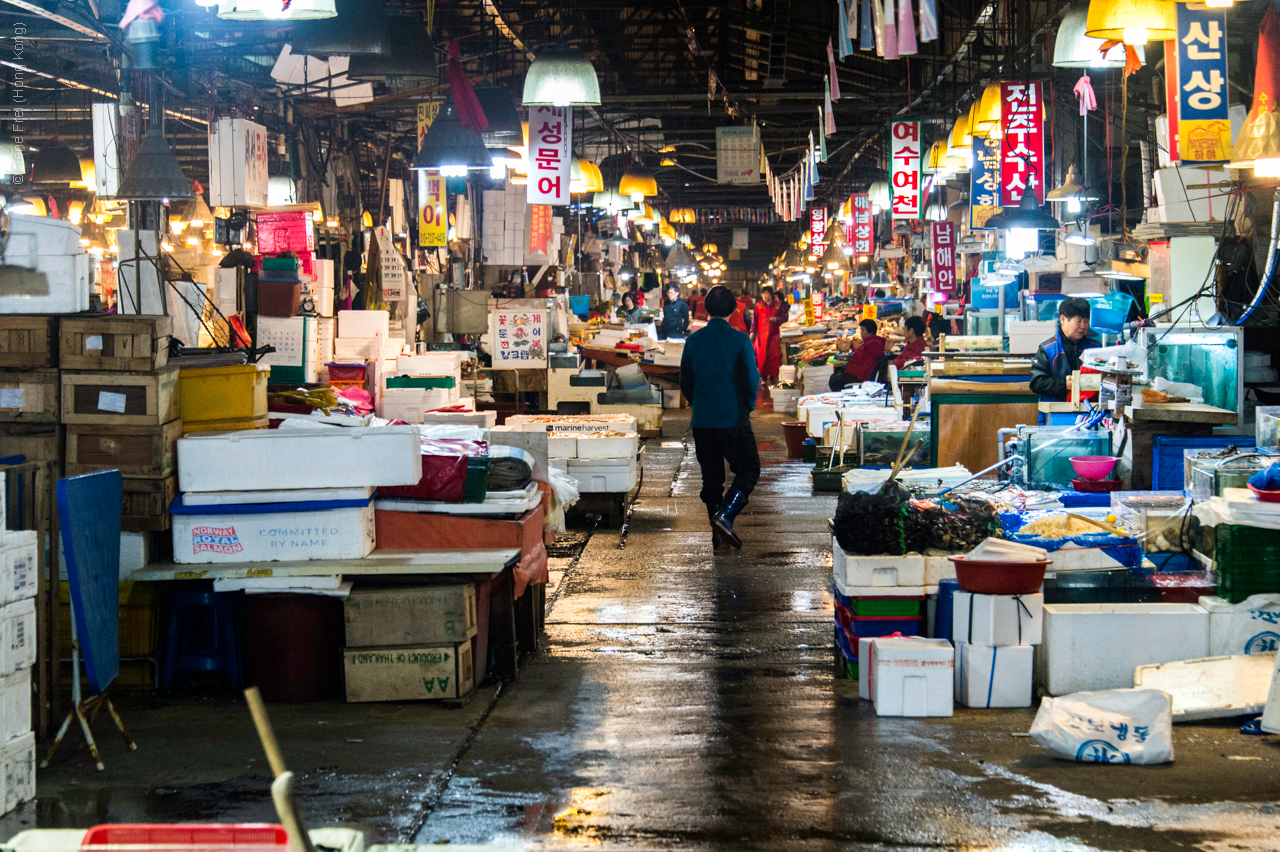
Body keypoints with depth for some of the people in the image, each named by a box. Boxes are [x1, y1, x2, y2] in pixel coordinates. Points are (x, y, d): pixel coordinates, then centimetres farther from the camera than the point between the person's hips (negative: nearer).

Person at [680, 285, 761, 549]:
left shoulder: (693, 340, 2)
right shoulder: (740, 340, -9)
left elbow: (685, 382, 7)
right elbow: (752, 380, -8)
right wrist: (747, 406, 10)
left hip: (701, 419, 4)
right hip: (733, 419, -4)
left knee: (711, 476, 13)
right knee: (748, 470, 7)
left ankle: (718, 533, 14)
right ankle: (724, 515, -13)